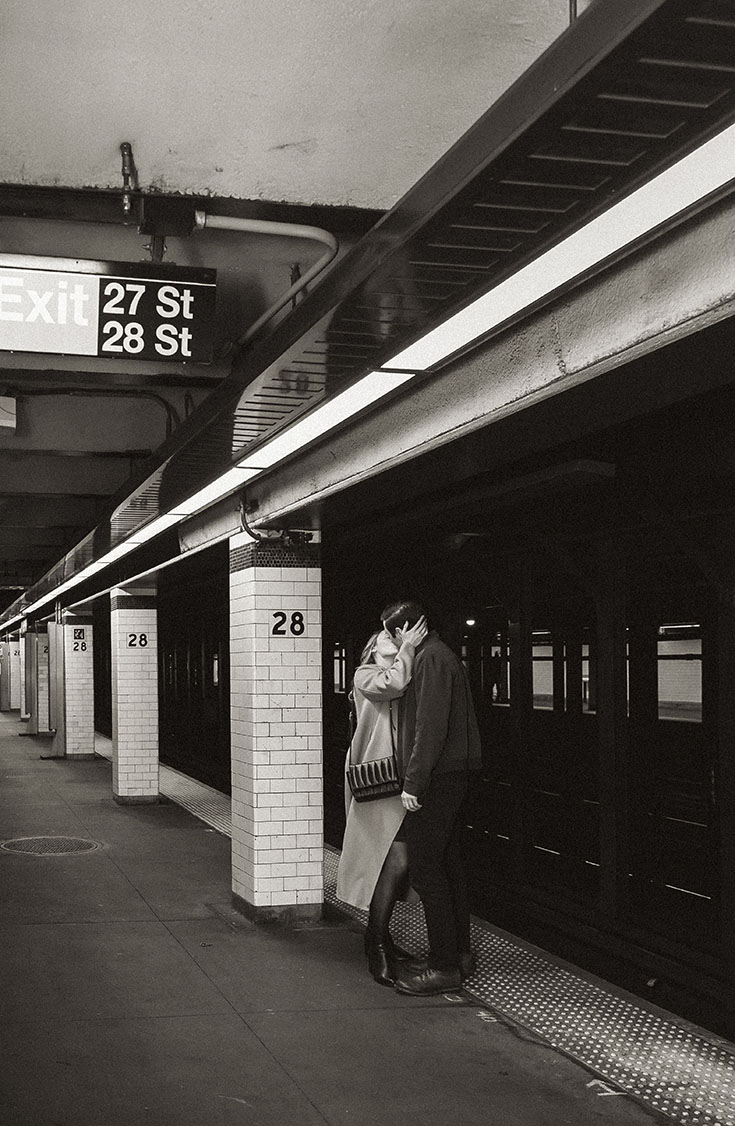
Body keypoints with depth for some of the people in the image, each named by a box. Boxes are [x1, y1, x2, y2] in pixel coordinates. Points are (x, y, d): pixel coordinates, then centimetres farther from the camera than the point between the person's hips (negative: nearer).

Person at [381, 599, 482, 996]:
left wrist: (414, 783, -22)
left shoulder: (432, 658, -13)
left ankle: (444, 966, -4)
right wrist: (415, 778, 20)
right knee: (448, 865, 15)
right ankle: (459, 953, 22)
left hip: (436, 780, -11)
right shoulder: (440, 656, 19)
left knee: (426, 870, -7)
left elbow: (430, 727, -21)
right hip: (452, 778, 11)